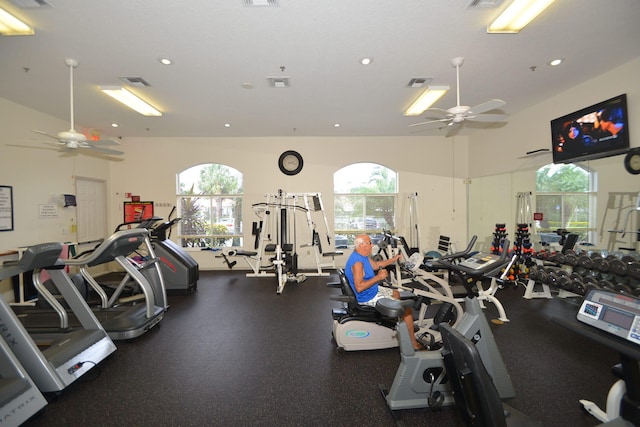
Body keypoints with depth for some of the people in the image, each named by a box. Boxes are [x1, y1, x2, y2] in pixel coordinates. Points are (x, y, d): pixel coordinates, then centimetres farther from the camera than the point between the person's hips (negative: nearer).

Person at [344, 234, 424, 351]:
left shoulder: (362, 256, 2)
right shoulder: (357, 262, -30)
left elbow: (376, 265, 19)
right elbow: (359, 287, -34)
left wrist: (393, 259, 15)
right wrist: (378, 277, -29)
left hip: (373, 290, 11)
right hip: (369, 297, -11)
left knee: (396, 293, 29)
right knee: (406, 309, -10)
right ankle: (414, 344, 1)